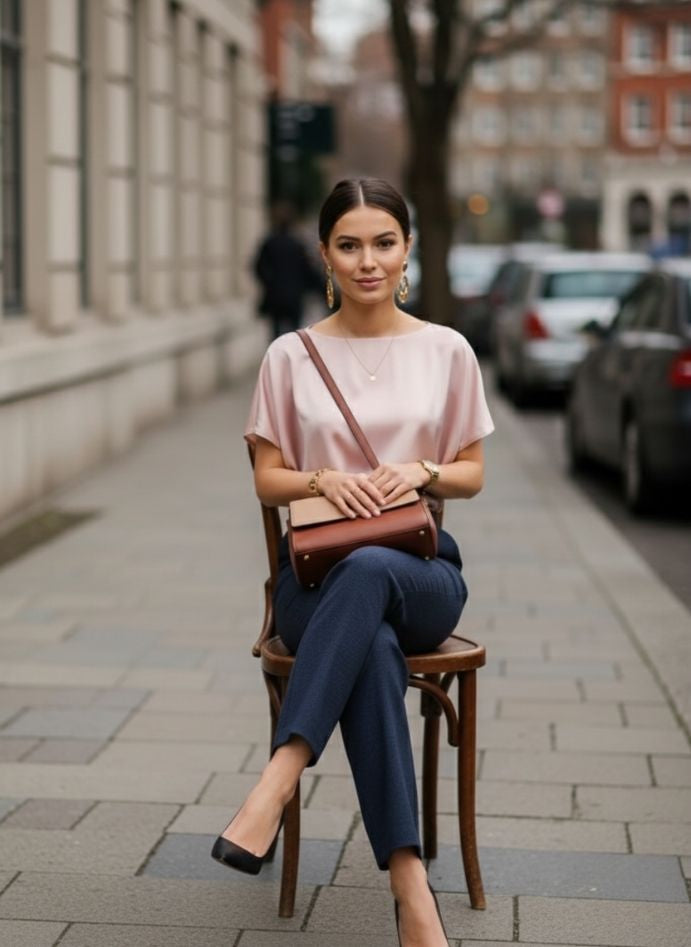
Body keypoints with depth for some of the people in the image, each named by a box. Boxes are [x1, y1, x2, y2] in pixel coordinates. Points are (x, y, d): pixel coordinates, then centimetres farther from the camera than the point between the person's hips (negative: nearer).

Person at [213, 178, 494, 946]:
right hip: (316, 573, 0)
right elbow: (267, 481, 10)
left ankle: (275, 785, -48)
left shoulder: (446, 351, 8)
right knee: (372, 648, -39)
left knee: (367, 571, -40)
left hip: (420, 573, 1)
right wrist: (324, 480, -12)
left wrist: (422, 470, -11)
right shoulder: (291, 356, 6)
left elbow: (472, 474, 12)